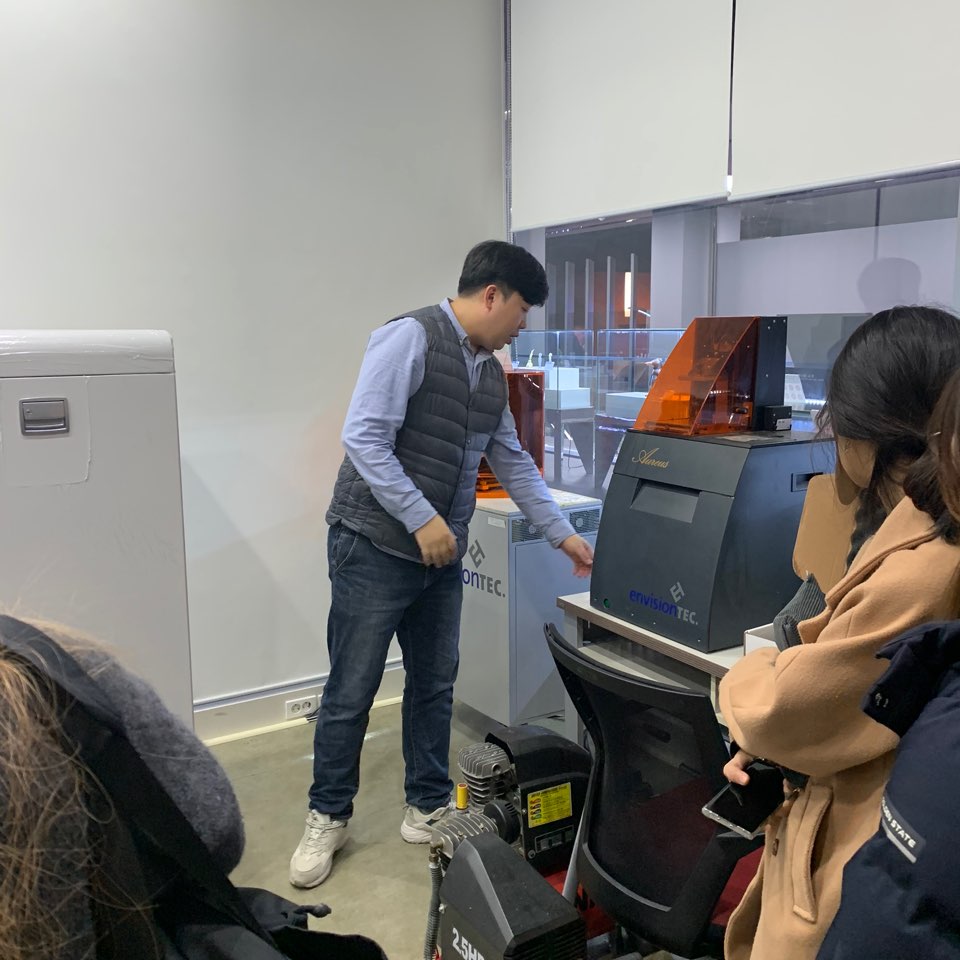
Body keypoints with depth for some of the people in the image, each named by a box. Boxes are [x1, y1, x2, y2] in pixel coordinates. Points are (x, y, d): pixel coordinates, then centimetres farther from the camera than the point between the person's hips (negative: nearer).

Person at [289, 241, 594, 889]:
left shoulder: (492, 374, 12)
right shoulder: (411, 338, -13)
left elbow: (513, 463, 19)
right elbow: (364, 437, -20)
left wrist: (563, 535, 18)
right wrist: (421, 519, -21)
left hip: (442, 556, 8)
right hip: (376, 548, -7)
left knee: (435, 685, 14)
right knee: (352, 691, 4)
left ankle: (428, 809, 30)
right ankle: (328, 819, 22)